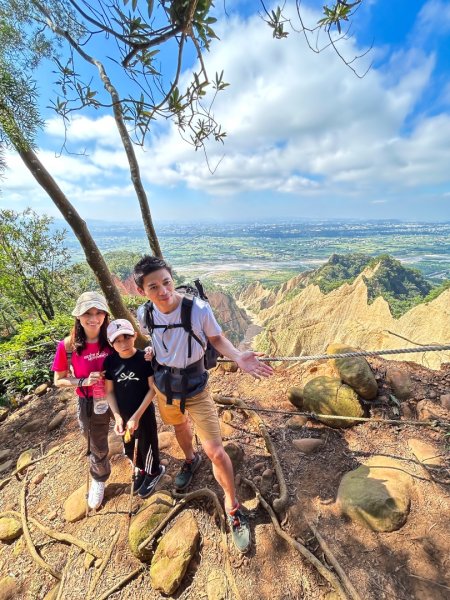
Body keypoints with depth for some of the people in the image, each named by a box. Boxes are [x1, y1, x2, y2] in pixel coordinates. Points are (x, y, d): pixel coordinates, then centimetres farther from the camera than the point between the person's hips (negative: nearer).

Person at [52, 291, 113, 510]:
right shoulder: (67, 346, -20)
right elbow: (59, 380, -8)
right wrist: (83, 381, -24)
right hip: (90, 404, -1)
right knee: (97, 448, 22)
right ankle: (98, 480, 53)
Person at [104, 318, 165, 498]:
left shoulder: (145, 358, -20)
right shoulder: (110, 361, -11)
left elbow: (152, 389, -15)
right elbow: (109, 391, -2)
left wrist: (137, 416, -16)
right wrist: (117, 416, -11)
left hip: (145, 413, -3)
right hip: (123, 415, 4)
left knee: (147, 445, 15)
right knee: (129, 448, 22)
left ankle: (154, 472, 46)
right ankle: (141, 469, 52)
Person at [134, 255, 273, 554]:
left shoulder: (199, 309, -30)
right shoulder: (144, 314, -18)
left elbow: (217, 338, -12)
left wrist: (238, 357, -29)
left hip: (195, 388, -4)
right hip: (163, 386, 4)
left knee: (216, 451, -4)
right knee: (180, 427, 32)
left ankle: (233, 507, 25)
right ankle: (190, 459, 66)